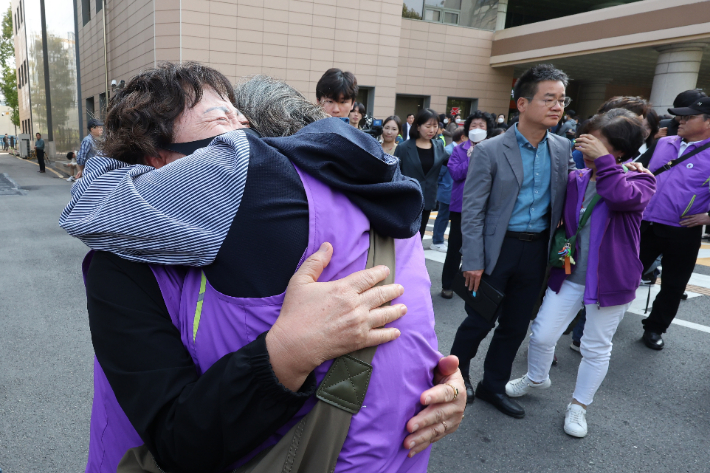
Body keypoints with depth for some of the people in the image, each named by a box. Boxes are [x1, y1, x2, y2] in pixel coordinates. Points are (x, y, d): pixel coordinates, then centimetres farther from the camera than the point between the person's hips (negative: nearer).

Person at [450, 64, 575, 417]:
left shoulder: (563, 149, 4)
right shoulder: (490, 151, -10)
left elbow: (570, 194, 13)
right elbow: (472, 211, -10)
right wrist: (473, 261, -13)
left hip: (537, 251, 5)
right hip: (497, 248, -4)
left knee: (516, 326, 14)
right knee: (480, 321, 6)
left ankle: (493, 386, 34)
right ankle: (456, 372, 33)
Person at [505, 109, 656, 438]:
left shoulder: (640, 180, -9)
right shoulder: (576, 179, 1)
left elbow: (623, 197, -34)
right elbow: (560, 220, 17)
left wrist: (602, 158, -30)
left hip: (610, 280, -3)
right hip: (569, 273, 3)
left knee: (596, 349, 11)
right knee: (542, 334, 7)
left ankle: (579, 405, 33)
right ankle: (536, 379, 38)